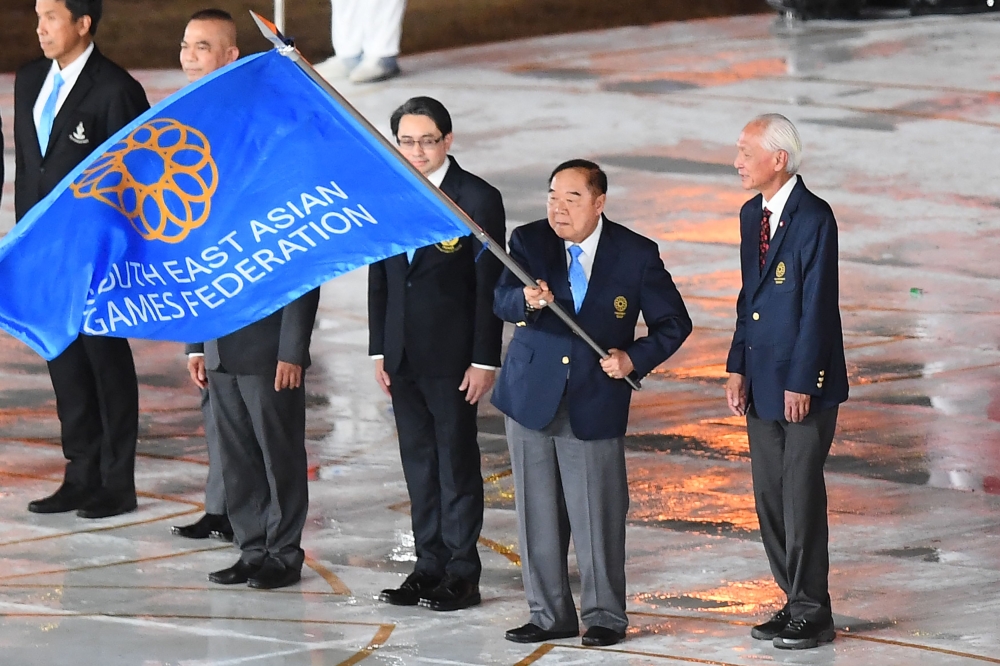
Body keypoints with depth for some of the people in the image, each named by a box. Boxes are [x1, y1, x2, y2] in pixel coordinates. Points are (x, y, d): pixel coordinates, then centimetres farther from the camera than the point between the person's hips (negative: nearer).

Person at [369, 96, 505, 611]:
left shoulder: (478, 198, -8)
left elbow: (489, 284, -8)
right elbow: (379, 276, 13)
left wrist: (484, 360, -12)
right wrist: (379, 349, 9)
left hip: (452, 356, -5)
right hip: (403, 355, 5)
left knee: (457, 462, 0)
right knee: (418, 462, 10)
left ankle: (462, 573, 7)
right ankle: (429, 565, 18)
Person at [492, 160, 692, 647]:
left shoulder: (636, 255, -4)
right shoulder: (529, 242, -1)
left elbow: (673, 324, 4)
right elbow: (502, 302, -15)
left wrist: (634, 359, -11)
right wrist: (526, 300, -38)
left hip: (595, 402, -2)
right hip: (532, 398, 2)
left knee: (598, 513, -1)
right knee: (538, 513, 6)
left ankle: (604, 615, 12)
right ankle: (549, 614, 17)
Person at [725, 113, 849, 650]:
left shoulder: (813, 218, -14)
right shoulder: (751, 215, 11)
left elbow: (818, 305, -16)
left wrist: (800, 382, -16)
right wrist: (737, 369, 10)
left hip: (804, 383, -8)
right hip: (762, 383, 8)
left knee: (801, 496, -5)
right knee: (769, 498, 10)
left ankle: (812, 614, 1)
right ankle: (795, 601, 19)